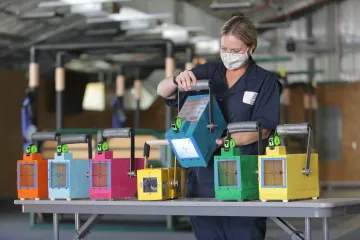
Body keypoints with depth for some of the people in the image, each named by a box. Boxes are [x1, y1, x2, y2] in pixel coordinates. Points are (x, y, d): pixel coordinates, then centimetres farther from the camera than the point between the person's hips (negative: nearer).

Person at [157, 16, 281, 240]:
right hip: (203, 179, 4)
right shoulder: (207, 73, 10)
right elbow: (162, 91, 7)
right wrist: (177, 79, -16)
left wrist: (226, 140, -24)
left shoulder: (265, 81, 1)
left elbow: (263, 129, -8)